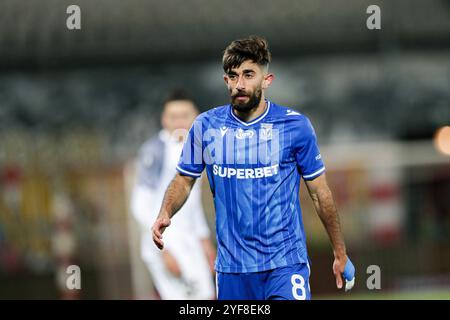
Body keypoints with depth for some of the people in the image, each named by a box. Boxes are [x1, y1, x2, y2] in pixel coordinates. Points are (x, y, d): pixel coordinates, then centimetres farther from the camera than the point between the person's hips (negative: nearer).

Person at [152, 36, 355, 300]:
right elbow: (184, 179, 13)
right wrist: (165, 215, -8)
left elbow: (320, 192, 4)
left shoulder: (296, 125, -3)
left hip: (286, 264, -2)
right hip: (232, 267, 3)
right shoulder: (205, 126, 2)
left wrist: (341, 255, 8)